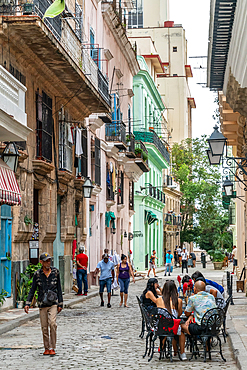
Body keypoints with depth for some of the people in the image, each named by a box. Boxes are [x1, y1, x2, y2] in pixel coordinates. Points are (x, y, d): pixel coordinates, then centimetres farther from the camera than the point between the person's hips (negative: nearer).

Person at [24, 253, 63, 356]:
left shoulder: (55, 272, 3)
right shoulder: (37, 274, 1)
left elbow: (59, 288, 8)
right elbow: (32, 289, 4)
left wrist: (60, 304, 7)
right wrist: (27, 303, -5)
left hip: (53, 302, -1)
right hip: (42, 303, 1)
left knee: (52, 323, -18)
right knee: (44, 327, 3)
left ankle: (52, 348, -11)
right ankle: (46, 348, 18)